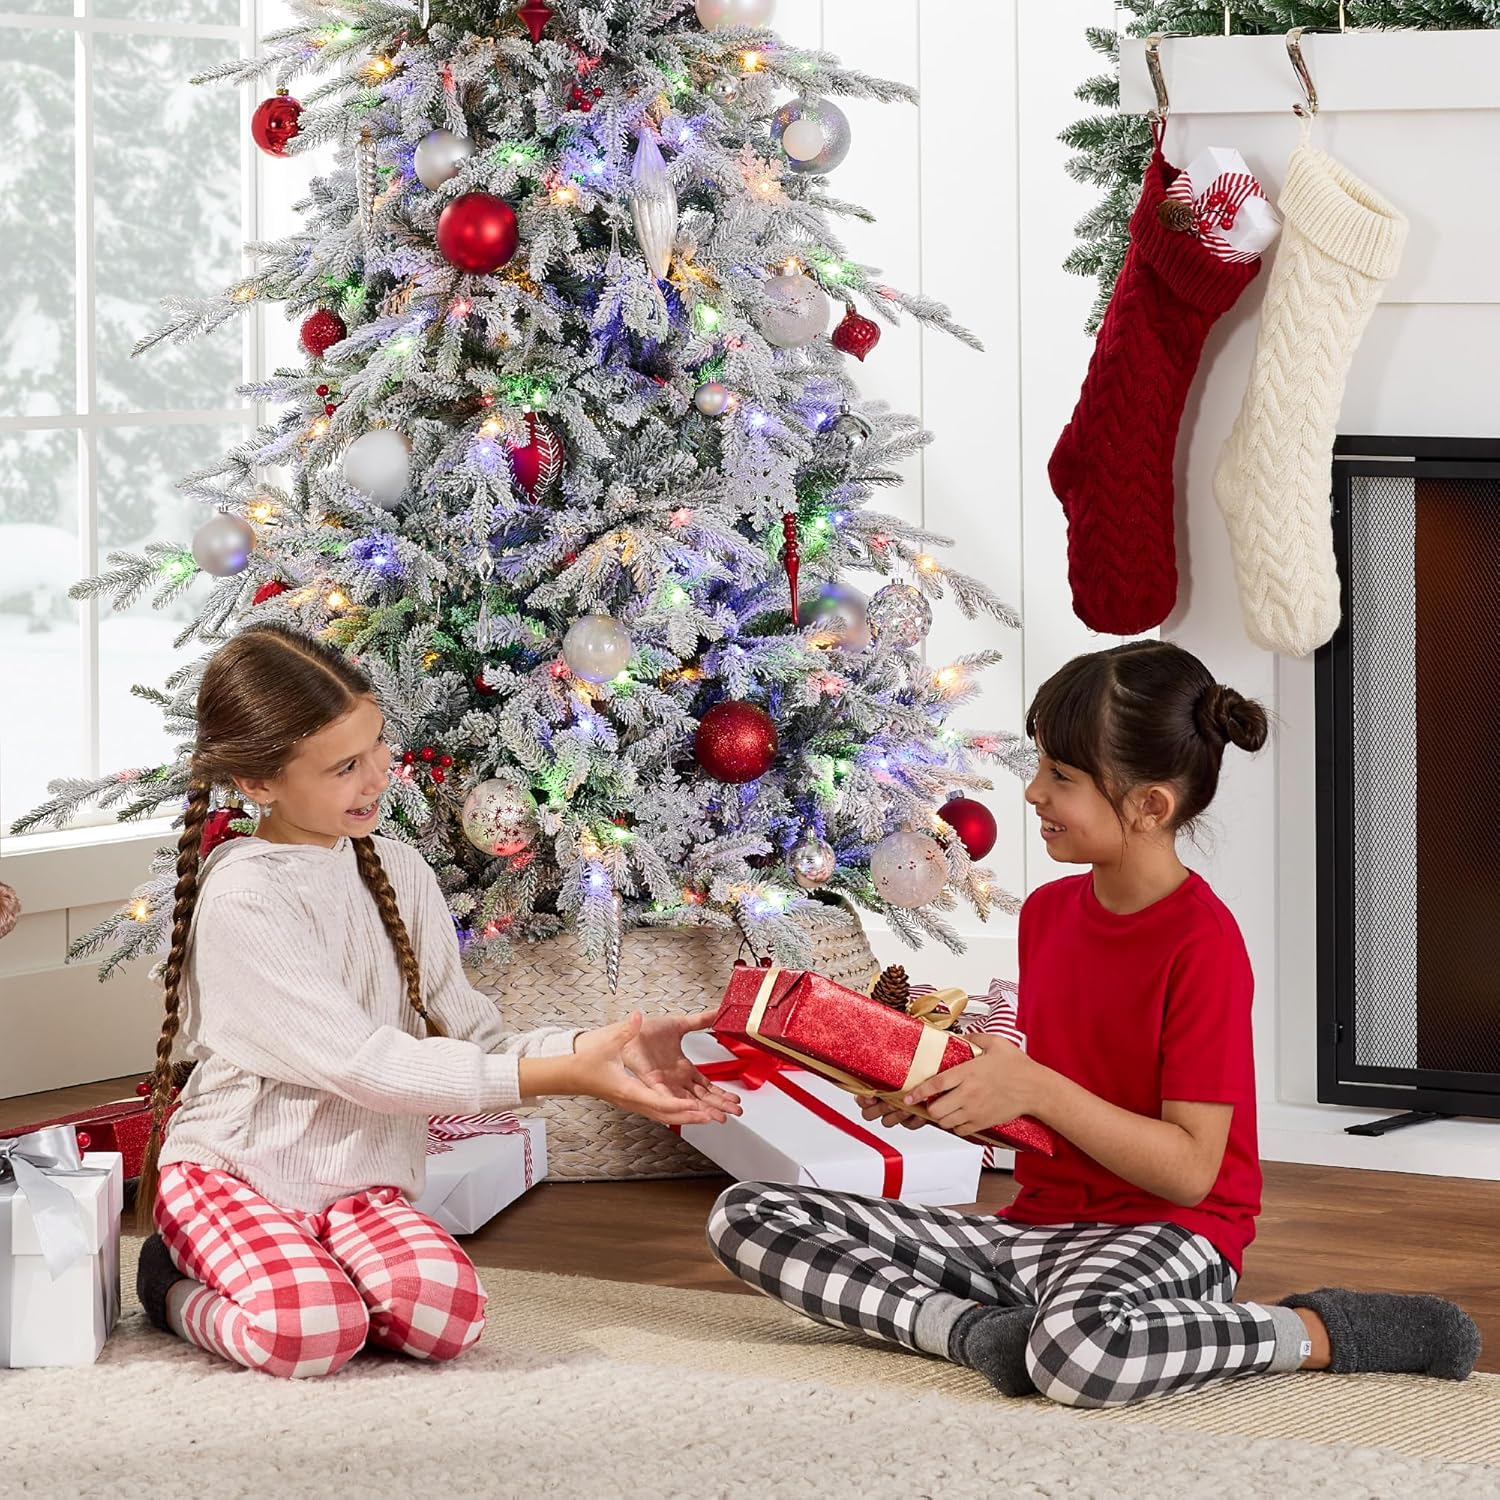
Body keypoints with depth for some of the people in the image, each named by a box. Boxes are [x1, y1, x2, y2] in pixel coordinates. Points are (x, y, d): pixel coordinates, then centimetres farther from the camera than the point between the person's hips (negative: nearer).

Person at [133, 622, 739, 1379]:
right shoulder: (241, 898, -15)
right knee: (311, 1333, -33)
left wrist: (611, 1046, -13)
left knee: (448, 1312, -27)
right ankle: (179, 1287, 0)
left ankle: (303, 1276, 4)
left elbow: (471, 1039, 6)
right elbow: (363, 1063, -19)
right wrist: (560, 1075, -22)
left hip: (361, 1187, 5)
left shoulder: (399, 874, 8)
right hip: (233, 1171, -5)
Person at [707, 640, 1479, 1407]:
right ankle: (974, 1328, -19)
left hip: (1166, 1236, -7)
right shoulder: (1047, 911, 9)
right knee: (745, 1216, -4)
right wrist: (943, 1096, -3)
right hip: (1037, 1224, 7)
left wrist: (1035, 1089, -22)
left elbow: (1190, 1170, -17)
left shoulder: (1202, 941, -14)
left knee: (1080, 1353, -45)